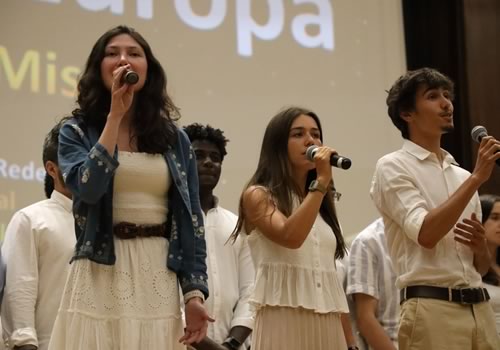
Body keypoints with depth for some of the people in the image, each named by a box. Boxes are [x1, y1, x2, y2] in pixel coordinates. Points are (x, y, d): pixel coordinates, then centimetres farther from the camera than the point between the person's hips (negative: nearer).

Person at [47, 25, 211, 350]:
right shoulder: (77, 132, 4)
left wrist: (195, 292, -2)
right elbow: (87, 187, -16)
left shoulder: (175, 139, 9)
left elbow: (191, 218, 7)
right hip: (100, 276, -2)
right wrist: (115, 115, -13)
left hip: (158, 279, 2)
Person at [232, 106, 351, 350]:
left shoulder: (321, 204, 19)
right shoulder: (258, 195, 1)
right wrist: (321, 181, -14)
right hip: (284, 321, -6)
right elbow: (290, 237, -19)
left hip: (326, 324, 6)